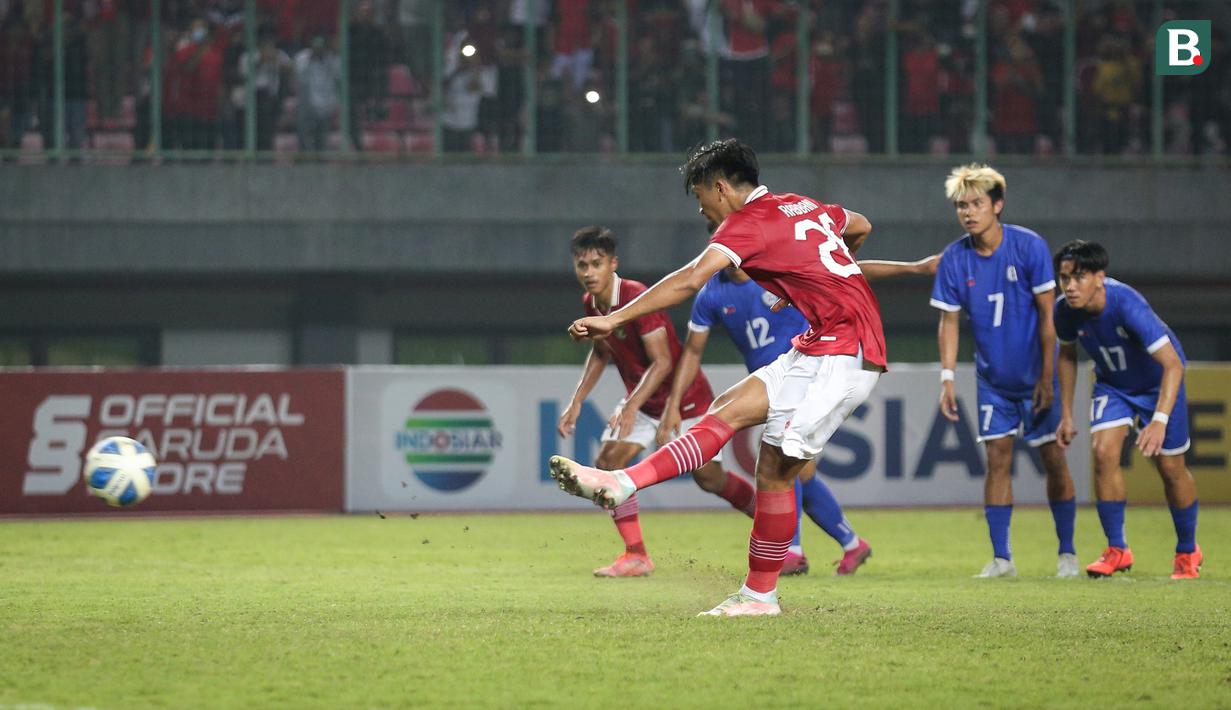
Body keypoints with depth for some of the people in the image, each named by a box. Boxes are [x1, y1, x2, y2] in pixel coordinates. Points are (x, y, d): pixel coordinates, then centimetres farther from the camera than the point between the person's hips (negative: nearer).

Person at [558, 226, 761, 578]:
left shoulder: (637, 298, -28)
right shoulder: (591, 303, -4)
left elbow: (662, 361, -30)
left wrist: (632, 406, -40)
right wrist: (577, 402, 7)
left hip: (686, 397, -7)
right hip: (641, 400, 7)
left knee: (709, 478, -1)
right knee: (608, 462, -11)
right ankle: (635, 556, -7)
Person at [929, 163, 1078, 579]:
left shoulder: (1029, 247, -15)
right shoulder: (954, 260, -7)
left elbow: (1047, 315, -11)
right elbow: (949, 322, 2)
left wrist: (1047, 377, -13)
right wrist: (947, 380, -5)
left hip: (1036, 375, -3)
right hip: (993, 378, 3)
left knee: (1053, 458, -2)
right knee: (998, 458, -2)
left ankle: (1067, 553, 9)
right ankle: (1001, 557, 3)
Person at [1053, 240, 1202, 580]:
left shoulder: (1127, 305, -39)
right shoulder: (1066, 310, -21)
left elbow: (1172, 364, -41)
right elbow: (1067, 355, 1)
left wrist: (1160, 421, -51)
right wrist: (1066, 415, 3)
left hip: (1158, 382, -4)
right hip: (1112, 383, 4)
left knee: (1170, 467, 2)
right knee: (1104, 453, -16)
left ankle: (1187, 552, 25)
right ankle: (1117, 550, -4)